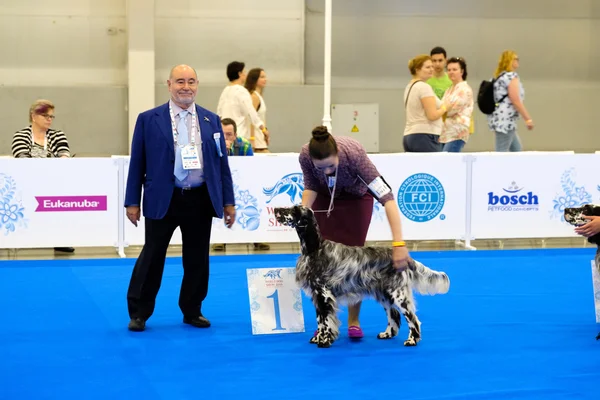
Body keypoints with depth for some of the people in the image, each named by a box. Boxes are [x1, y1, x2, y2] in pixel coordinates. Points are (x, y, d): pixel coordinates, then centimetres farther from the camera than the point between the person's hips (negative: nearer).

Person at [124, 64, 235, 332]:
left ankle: (192, 311, 24)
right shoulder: (149, 119, 1)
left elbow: (222, 163, 10)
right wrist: (132, 202, -3)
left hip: (201, 200, 3)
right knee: (152, 257, 3)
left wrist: (228, 201, 6)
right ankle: (139, 313, 14)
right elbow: (137, 163, 1)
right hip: (162, 200, -3)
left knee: (197, 259, 9)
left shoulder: (211, 120, 8)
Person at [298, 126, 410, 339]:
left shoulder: (354, 155, -42)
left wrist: (399, 244, -52)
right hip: (325, 198, 2)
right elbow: (311, 186, -11)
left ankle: (354, 321, 9)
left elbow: (387, 198, -44)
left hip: (357, 198, -2)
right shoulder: (305, 155, -33)